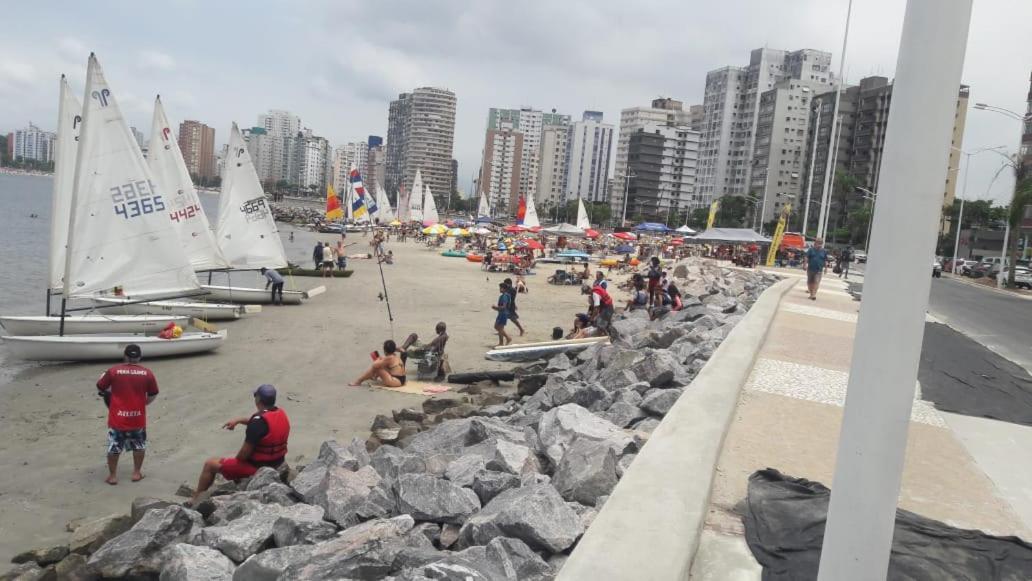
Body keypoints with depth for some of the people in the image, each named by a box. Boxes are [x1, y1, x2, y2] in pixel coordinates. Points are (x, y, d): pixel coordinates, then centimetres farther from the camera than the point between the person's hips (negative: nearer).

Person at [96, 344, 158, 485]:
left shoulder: (113, 371, -9)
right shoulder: (147, 373, -6)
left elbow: (99, 388, 3)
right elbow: (153, 395, 4)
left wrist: (107, 394, 25)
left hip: (117, 417, -1)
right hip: (138, 418, 1)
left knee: (114, 447, 14)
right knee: (139, 445, 19)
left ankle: (112, 476, 21)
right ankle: (136, 473, 25)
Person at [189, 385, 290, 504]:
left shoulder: (259, 422, -28)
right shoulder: (281, 413, -2)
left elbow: (245, 453, -23)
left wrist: (236, 459, -2)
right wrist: (238, 420, 7)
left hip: (258, 467, -8)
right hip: (277, 463, 8)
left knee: (210, 464, 9)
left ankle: (196, 499, 25)